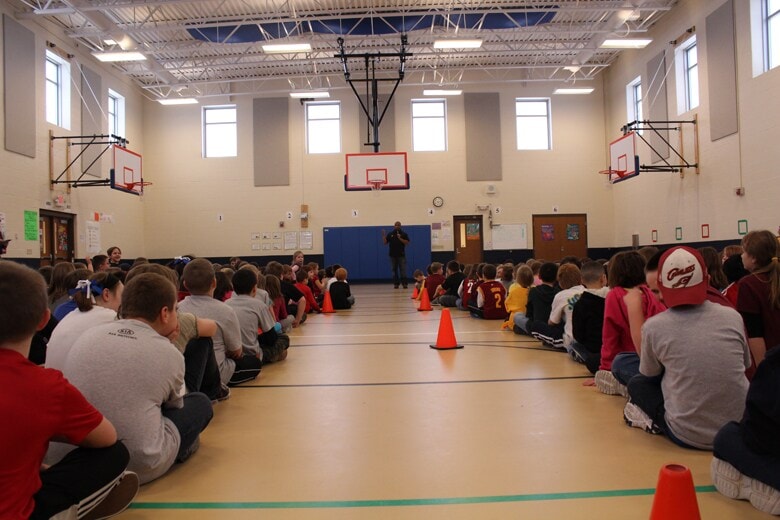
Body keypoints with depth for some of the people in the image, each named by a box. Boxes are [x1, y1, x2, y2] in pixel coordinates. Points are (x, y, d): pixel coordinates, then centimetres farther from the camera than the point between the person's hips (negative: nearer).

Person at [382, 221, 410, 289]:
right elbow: (385, 242, 5)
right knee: (394, 270, 6)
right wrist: (383, 235, -8)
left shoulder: (404, 234, 3)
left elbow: (407, 242, -6)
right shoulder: (390, 234, 8)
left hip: (401, 255, -2)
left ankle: (404, 283, -2)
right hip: (393, 255, 2)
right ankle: (396, 283, 11)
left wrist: (400, 238, -17)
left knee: (403, 270, -4)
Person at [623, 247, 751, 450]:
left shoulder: (654, 326, -12)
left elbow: (649, 374, 5)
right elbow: (745, 366, 12)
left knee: (636, 384, 21)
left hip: (690, 437, -2)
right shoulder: (732, 317, -5)